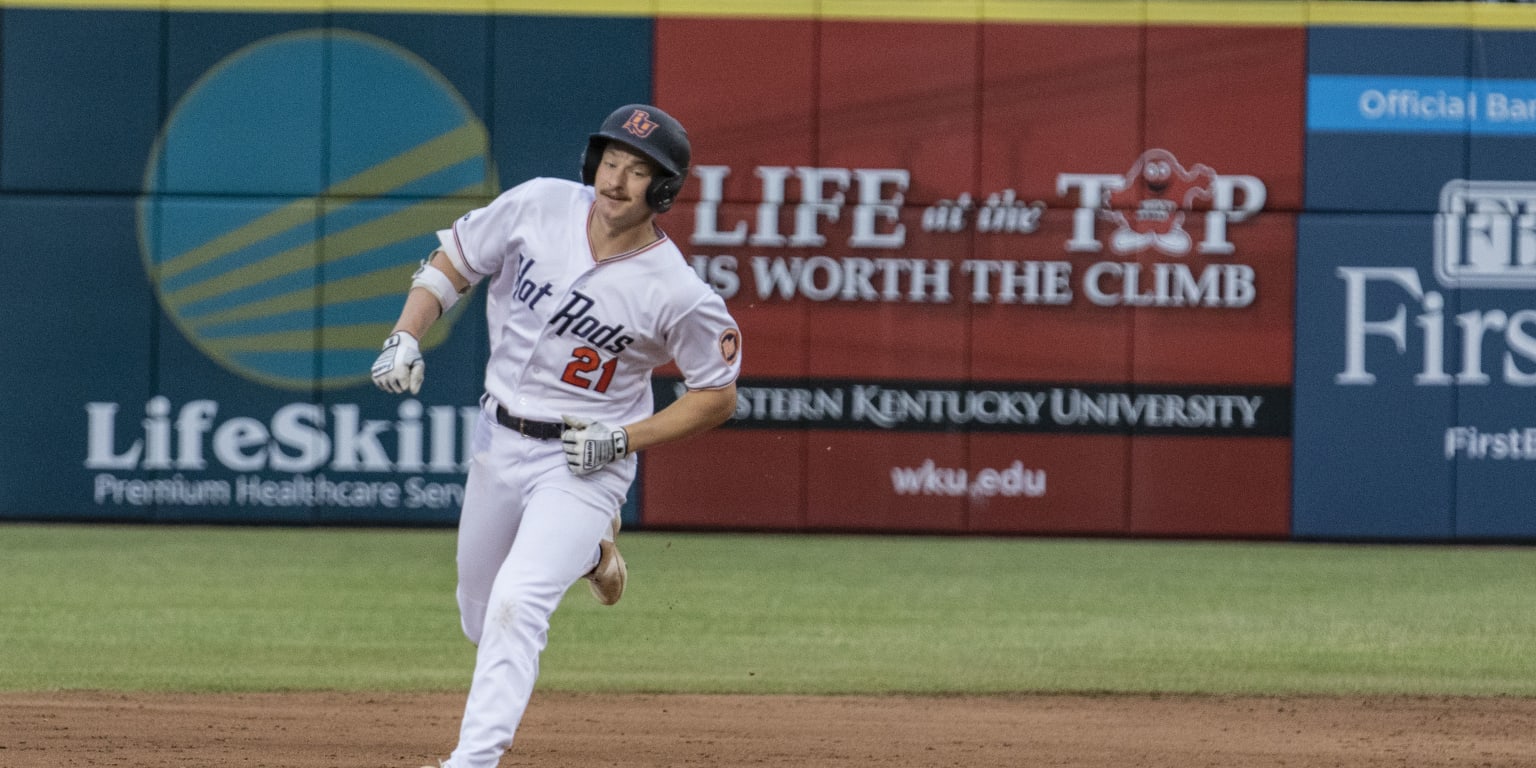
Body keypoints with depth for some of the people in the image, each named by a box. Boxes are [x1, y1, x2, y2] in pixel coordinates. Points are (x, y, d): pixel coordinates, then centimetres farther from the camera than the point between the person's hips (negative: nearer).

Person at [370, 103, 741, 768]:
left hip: (583, 464, -5)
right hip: (497, 441, 5)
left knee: (515, 606, -24)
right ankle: (589, 551, 48)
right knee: (480, 617, 19)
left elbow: (718, 395, -7)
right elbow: (451, 262, 2)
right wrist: (405, 336, -14)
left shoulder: (677, 294, -20)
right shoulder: (539, 205, -11)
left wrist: (624, 440, -16)